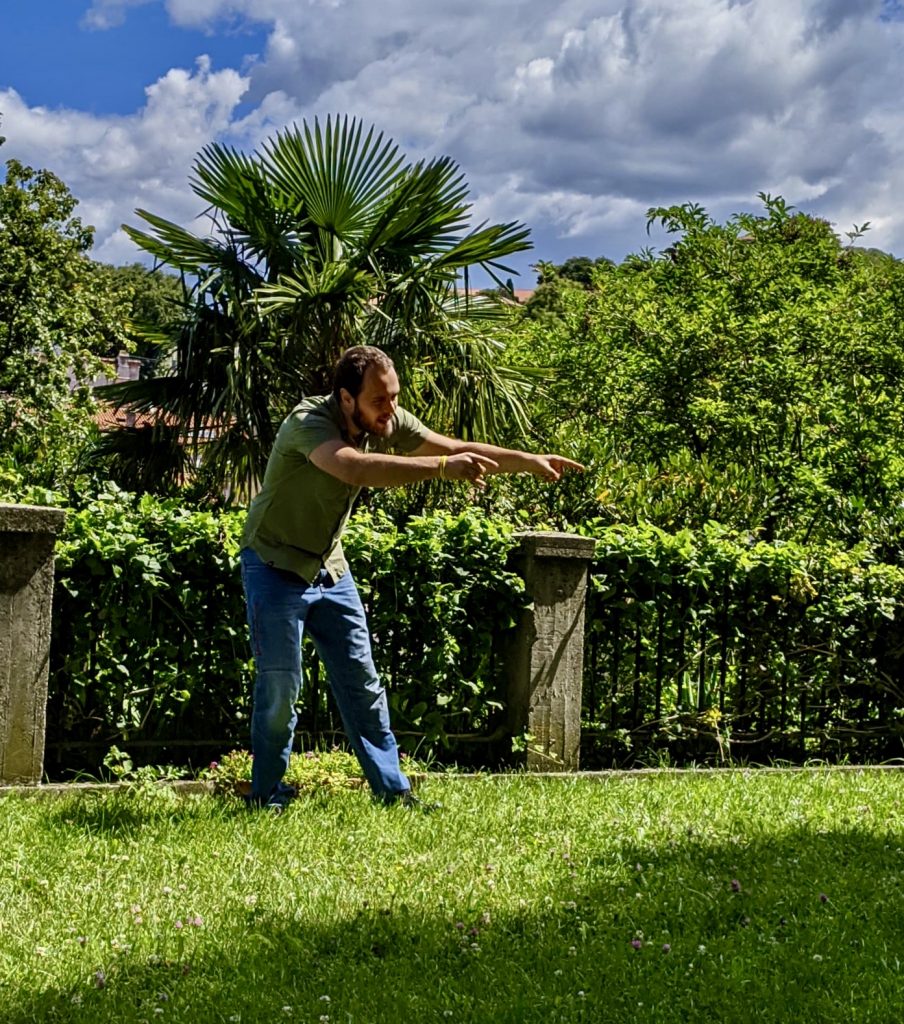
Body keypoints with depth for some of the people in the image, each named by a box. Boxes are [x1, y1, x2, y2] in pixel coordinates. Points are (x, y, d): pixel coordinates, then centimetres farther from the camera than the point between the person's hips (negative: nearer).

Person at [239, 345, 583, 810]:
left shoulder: (388, 423, -8)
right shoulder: (309, 423, -29)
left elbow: (457, 448, -1)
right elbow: (354, 468, -48)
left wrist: (530, 461, -10)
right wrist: (441, 468, -52)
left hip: (329, 570, 6)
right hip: (275, 567, -6)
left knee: (362, 682, 6)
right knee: (281, 685, -4)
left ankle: (392, 791, 13)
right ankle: (267, 796, 13)